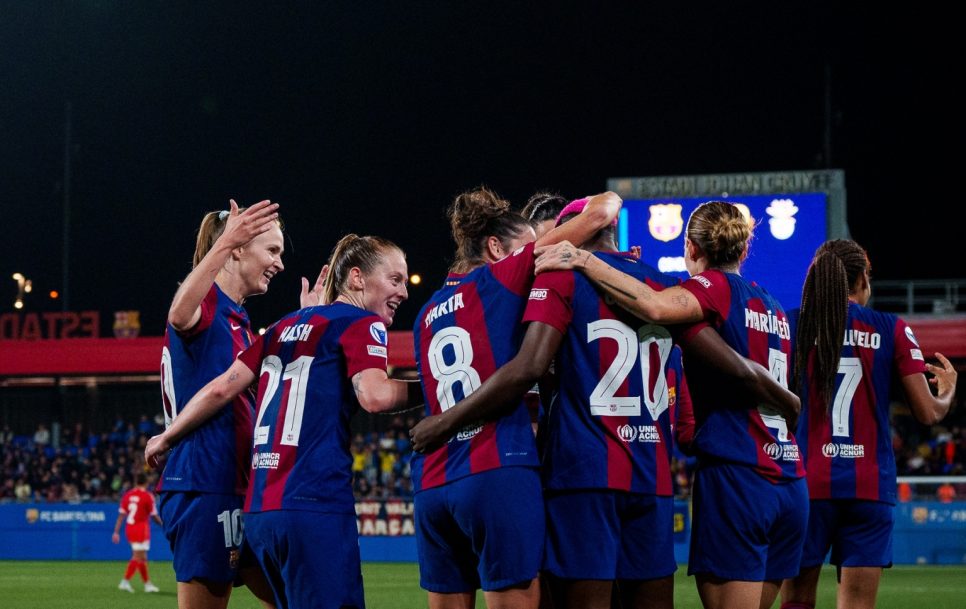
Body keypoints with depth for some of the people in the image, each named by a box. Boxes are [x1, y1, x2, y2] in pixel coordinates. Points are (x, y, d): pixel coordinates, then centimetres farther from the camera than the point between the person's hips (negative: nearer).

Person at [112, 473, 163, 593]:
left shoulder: (127, 495, 5)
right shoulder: (148, 496, -9)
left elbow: (121, 515, 1)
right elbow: (154, 516, -7)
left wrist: (116, 532, 2)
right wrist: (164, 525, 8)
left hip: (129, 528, 6)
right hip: (141, 528, -6)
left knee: (142, 557, 14)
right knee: (137, 557, -2)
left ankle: (147, 584, 16)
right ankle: (125, 582, -6)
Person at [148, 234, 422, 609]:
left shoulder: (288, 325, 21)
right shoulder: (363, 324, 0)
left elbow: (222, 388, 16)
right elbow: (373, 395, -18)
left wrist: (167, 438, 25)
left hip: (259, 509, 8)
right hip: (315, 505, -8)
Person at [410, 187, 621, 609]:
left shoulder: (428, 314, 19)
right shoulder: (500, 279, 1)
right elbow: (599, 212, 1)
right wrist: (610, 202, 21)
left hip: (433, 484, 7)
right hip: (498, 475, -7)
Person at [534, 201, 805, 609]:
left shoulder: (715, 287, -4)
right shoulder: (774, 310, 20)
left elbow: (656, 306, -24)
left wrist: (583, 261, -21)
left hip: (735, 478, -7)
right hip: (790, 485, 7)